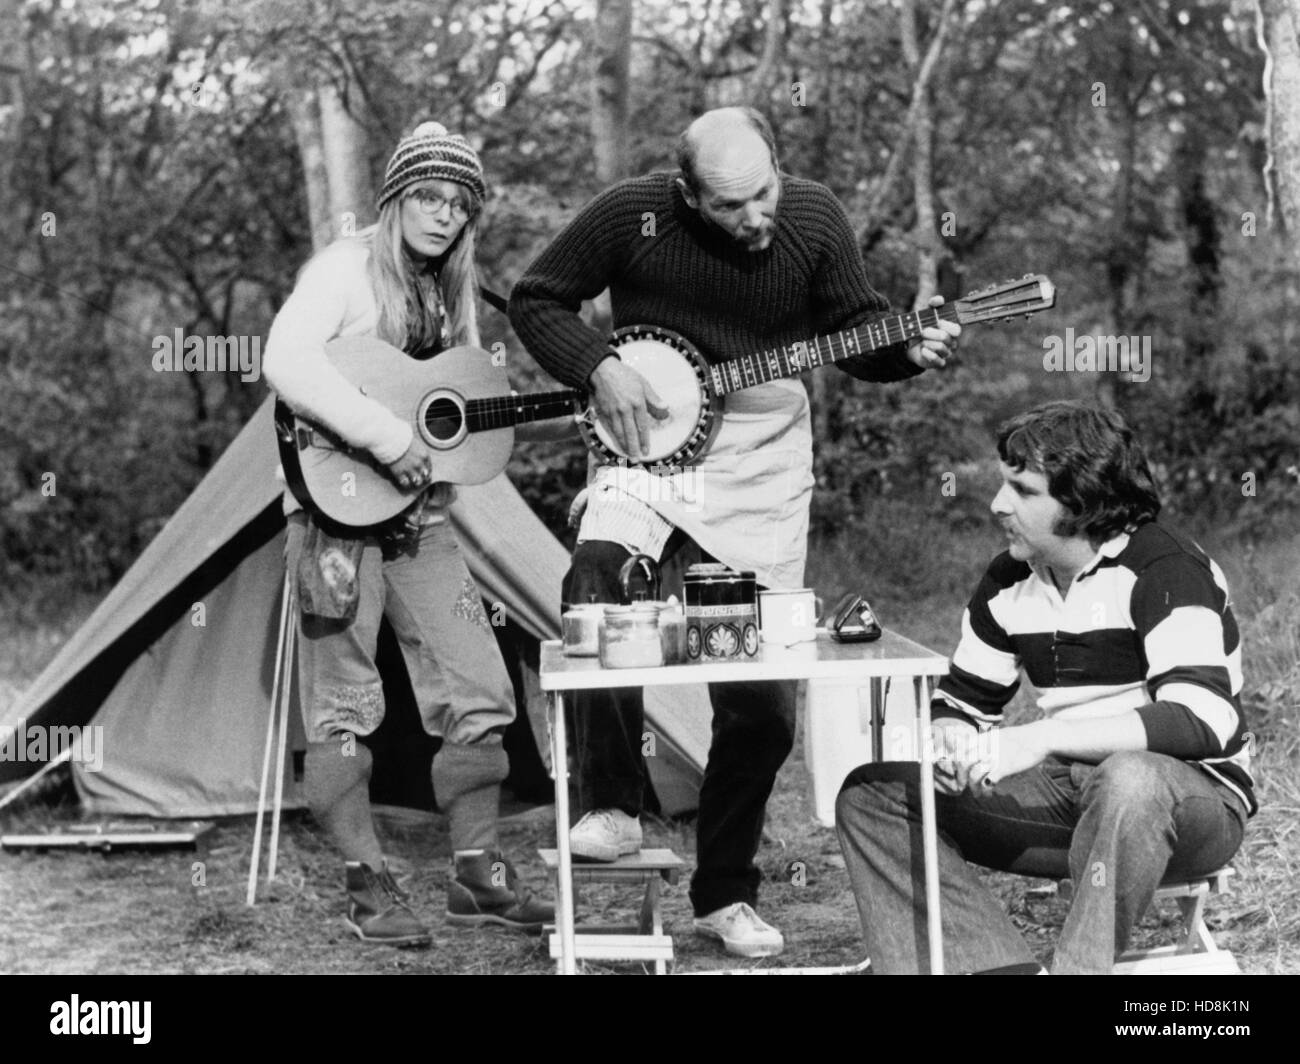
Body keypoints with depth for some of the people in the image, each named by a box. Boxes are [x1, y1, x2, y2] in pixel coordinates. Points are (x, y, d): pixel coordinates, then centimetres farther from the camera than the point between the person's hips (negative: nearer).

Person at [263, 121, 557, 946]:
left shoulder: (455, 292, 14)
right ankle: (368, 886, 6)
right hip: (340, 509, -7)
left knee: (478, 691, 3)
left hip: (423, 514, 7)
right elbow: (288, 362, -24)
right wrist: (386, 438, -28)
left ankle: (477, 872, 13)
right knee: (345, 706, -2)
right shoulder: (348, 268, -8)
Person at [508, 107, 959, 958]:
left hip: (762, 465, 1)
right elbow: (536, 299, -1)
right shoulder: (633, 215, -14)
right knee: (597, 583, -32)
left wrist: (910, 349, -16)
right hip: (650, 441, -1)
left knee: (765, 702, 1)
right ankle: (615, 809, -14)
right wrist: (600, 367, -16)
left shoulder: (815, 218, -10)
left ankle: (725, 894, 20)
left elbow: (856, 328, 4)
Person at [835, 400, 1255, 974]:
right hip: (1068, 795, 7)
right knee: (872, 793, -7)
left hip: (1192, 799, -7)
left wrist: (1040, 739, -34)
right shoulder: (1010, 582, 6)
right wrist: (949, 743, -11)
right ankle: (998, 967, -23)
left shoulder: (1162, 570, -16)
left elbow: (1202, 720, -28)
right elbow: (959, 702, 16)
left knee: (1130, 780, -43)